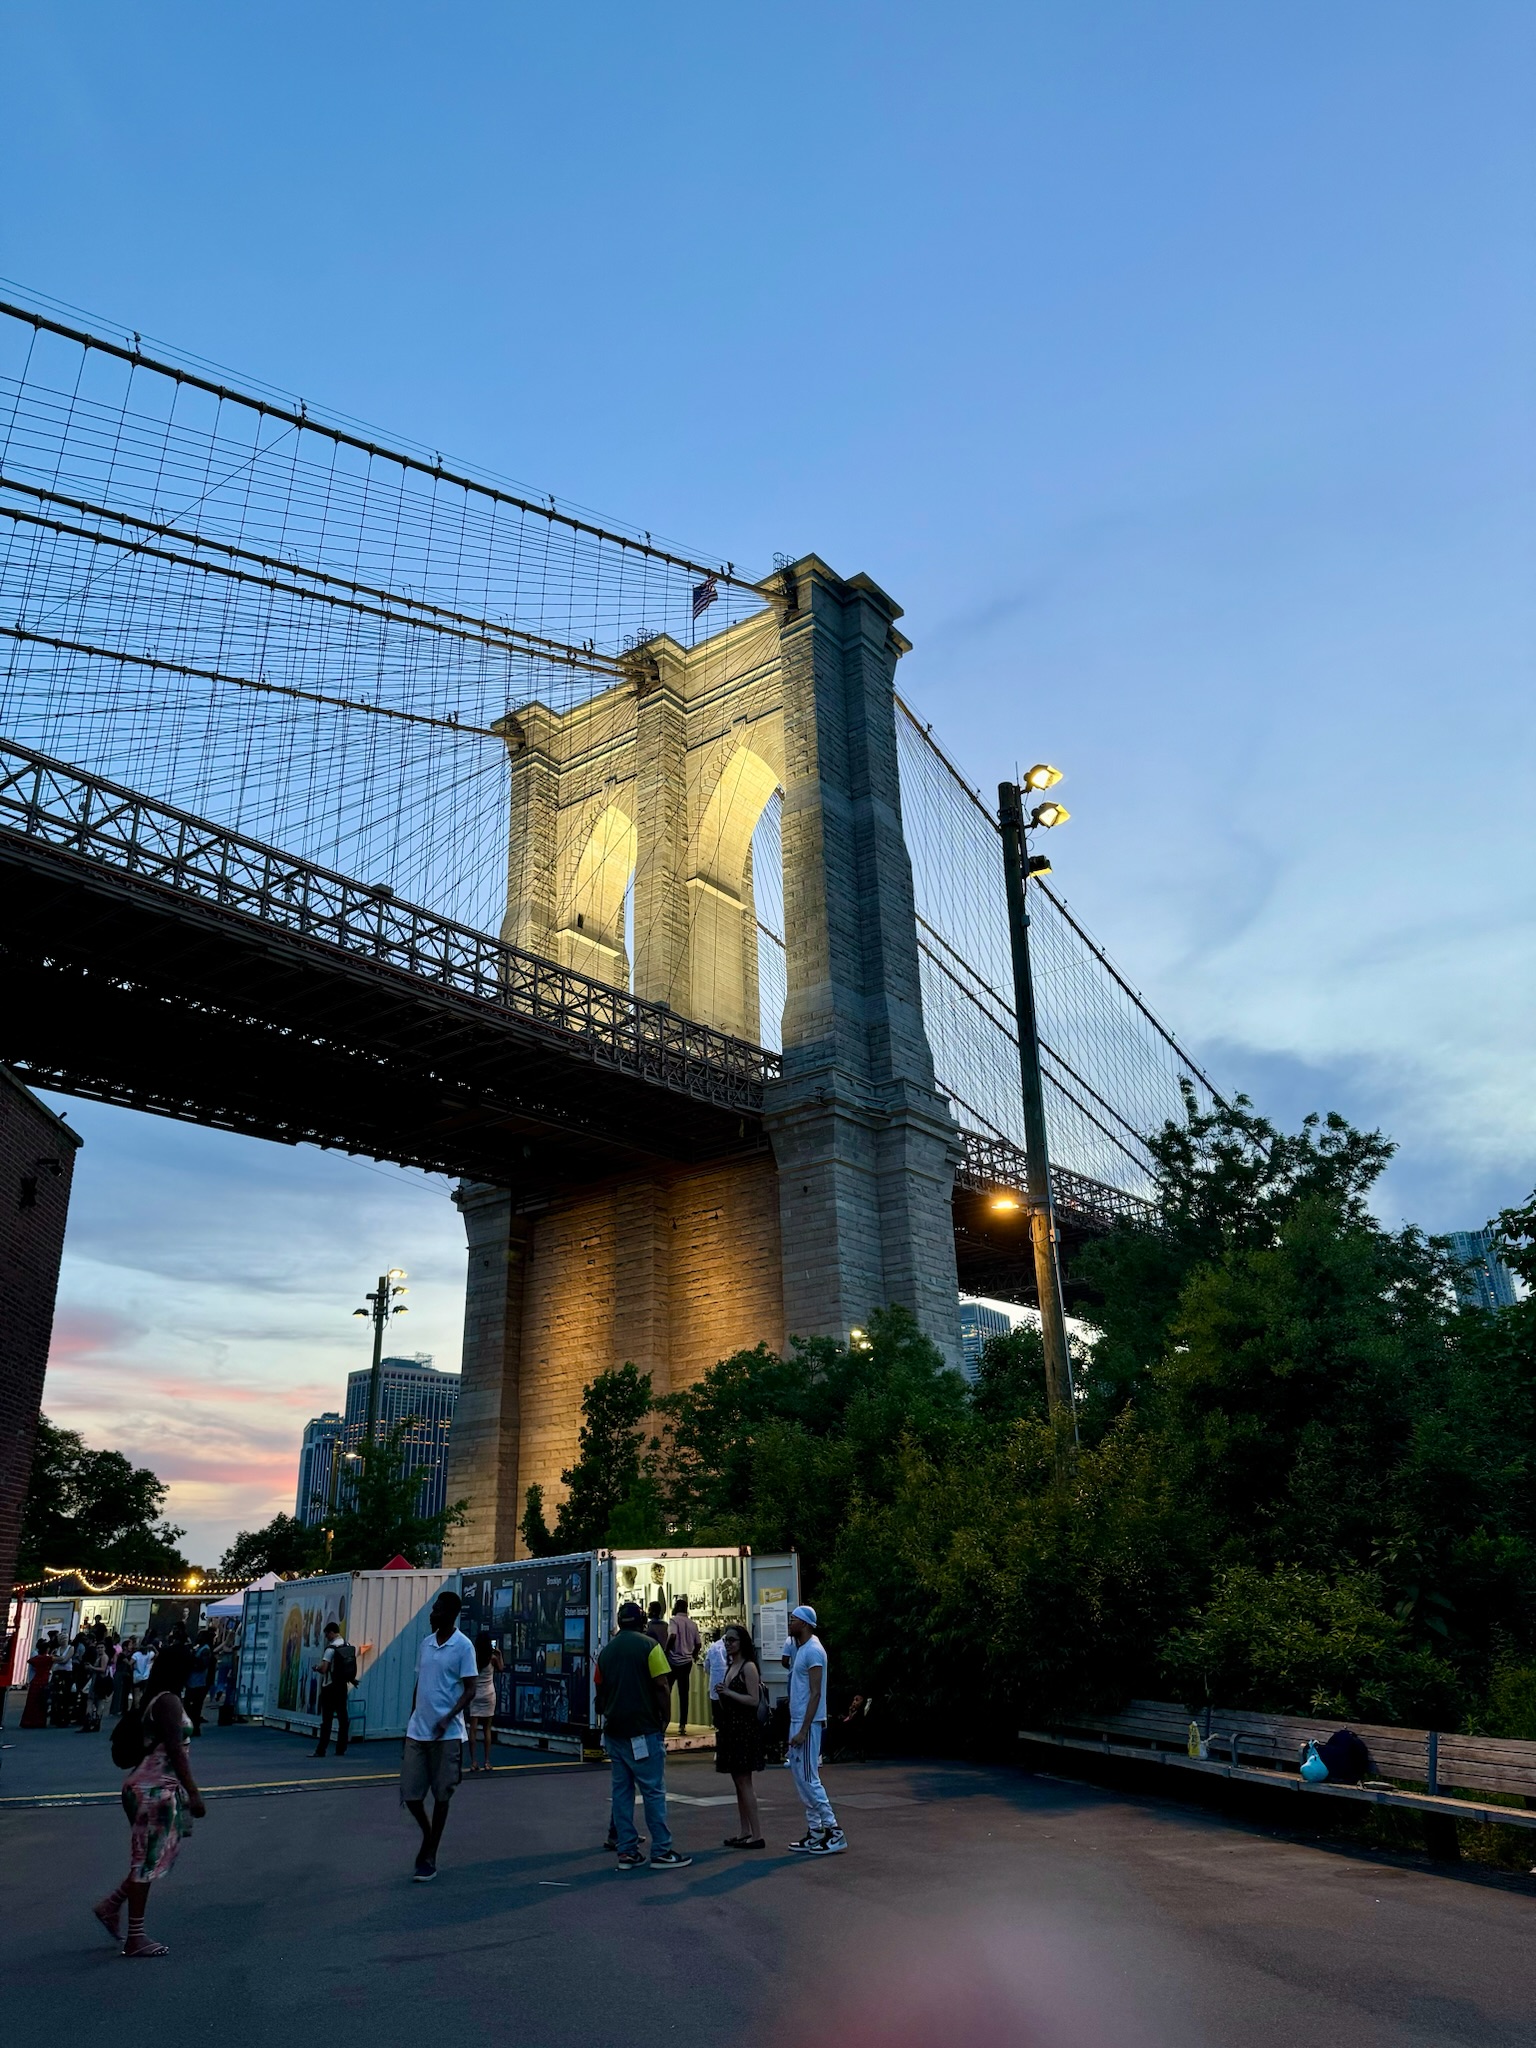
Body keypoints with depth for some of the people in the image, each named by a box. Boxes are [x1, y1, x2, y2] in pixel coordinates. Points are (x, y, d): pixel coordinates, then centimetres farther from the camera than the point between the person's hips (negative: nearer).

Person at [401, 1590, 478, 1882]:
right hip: (417, 1732, 6)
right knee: (410, 1794, 6)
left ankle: (430, 1856, 18)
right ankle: (428, 1835, 32)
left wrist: (448, 1718, -23)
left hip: (447, 1734, -6)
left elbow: (470, 1689, -11)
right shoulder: (425, 1643, 10)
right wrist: (411, 1720, 17)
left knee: (441, 1796, 4)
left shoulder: (463, 1646, -9)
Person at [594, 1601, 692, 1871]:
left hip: (614, 1730, 6)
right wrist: (666, 1719, -3)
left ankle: (627, 1851, 11)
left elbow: (600, 1691, 15)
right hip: (644, 1730, -6)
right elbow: (661, 1686, -12)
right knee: (653, 1790, -1)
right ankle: (661, 1851, 0)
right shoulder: (649, 1646, -7)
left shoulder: (606, 1651, 10)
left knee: (621, 1790, 9)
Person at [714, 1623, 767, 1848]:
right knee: (738, 1782, 12)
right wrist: (722, 1695, 6)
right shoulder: (730, 1667, 15)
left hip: (744, 1728, -9)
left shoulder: (749, 1667, -11)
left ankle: (756, 1835, -3)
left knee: (744, 1781, -7)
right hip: (730, 1728, 9)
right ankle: (745, 1833, 19)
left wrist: (728, 1692, -18)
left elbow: (754, 1700, -19)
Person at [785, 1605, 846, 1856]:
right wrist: (797, 1728, 17)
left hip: (807, 1724, -10)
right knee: (800, 1776, 12)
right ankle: (814, 1831, 18)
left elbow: (815, 1693, -20)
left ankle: (834, 1832, -2)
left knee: (808, 1779, -7)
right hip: (798, 1721, 10)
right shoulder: (802, 1648, 14)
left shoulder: (813, 1651, -16)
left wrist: (803, 1730, -23)